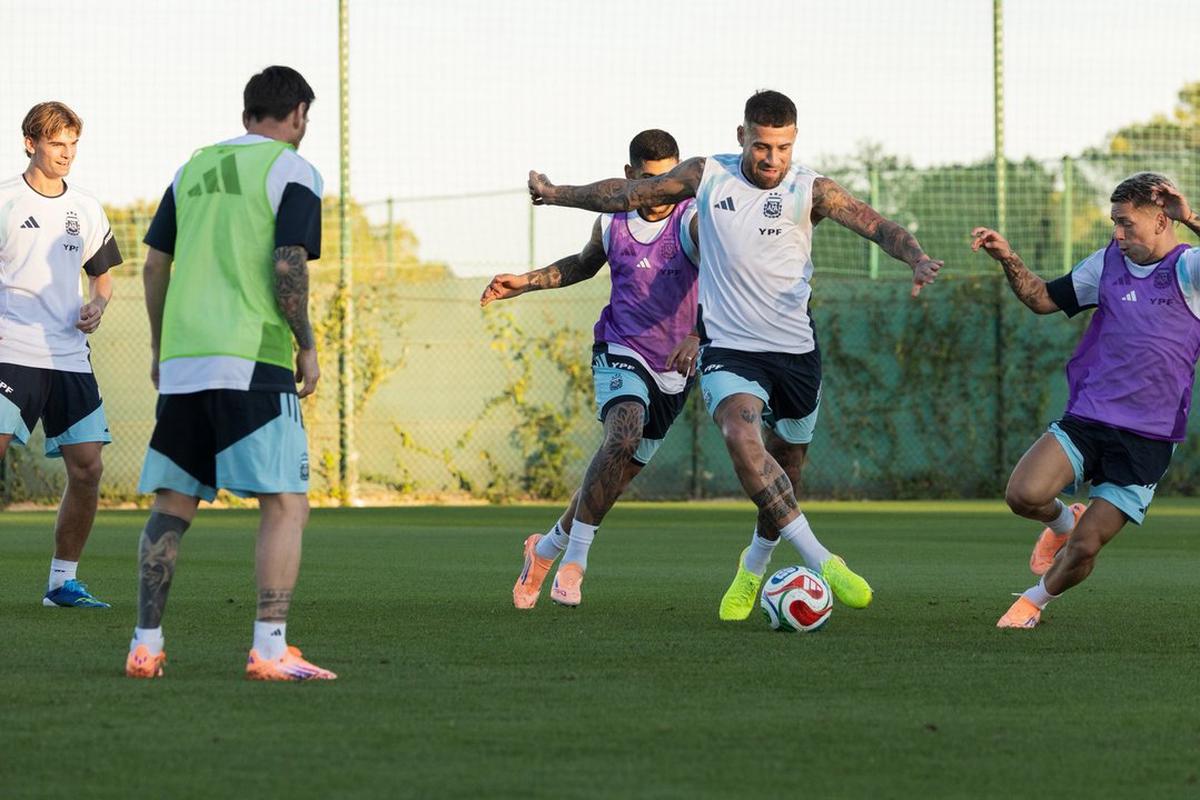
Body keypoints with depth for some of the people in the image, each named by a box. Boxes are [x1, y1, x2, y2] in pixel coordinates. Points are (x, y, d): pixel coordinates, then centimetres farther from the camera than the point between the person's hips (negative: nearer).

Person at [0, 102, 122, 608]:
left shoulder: (86, 210, 15)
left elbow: (102, 274, 26)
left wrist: (97, 305, 5)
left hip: (70, 358, 5)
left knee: (87, 468, -1)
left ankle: (63, 580, 10)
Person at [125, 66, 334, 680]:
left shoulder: (194, 168, 18)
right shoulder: (293, 172, 0)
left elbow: (154, 264, 16)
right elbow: (287, 267, -11)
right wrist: (306, 346, -1)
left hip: (181, 360, 6)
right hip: (252, 361, -6)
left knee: (171, 506, 12)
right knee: (286, 504, -5)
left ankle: (145, 645, 9)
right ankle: (269, 648, -16)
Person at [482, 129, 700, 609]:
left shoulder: (693, 222, -12)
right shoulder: (611, 223, 0)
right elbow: (584, 265, 23)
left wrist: (697, 335, -45)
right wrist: (525, 282, 13)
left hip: (674, 371, 0)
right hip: (620, 353, 0)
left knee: (616, 476, 8)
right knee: (623, 435, -31)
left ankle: (547, 548, 34)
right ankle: (575, 558, -26)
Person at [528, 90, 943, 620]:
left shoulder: (809, 190, -5)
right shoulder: (708, 176, 1)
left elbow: (874, 225, -17)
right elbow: (630, 194, 14)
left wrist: (916, 258, -37)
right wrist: (557, 194, 23)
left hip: (796, 350, 1)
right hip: (728, 347, -1)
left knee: (786, 467, 12)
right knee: (741, 438, -28)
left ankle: (754, 567, 40)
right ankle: (821, 562, -29)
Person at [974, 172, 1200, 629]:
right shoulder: (1109, 263, 10)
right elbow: (1044, 299, 20)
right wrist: (1008, 261, 5)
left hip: (1147, 440, -4)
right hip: (1085, 419, 4)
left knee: (1084, 548, -3)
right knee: (1024, 495, -20)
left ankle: (1034, 600, 29)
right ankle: (1063, 520, 17)